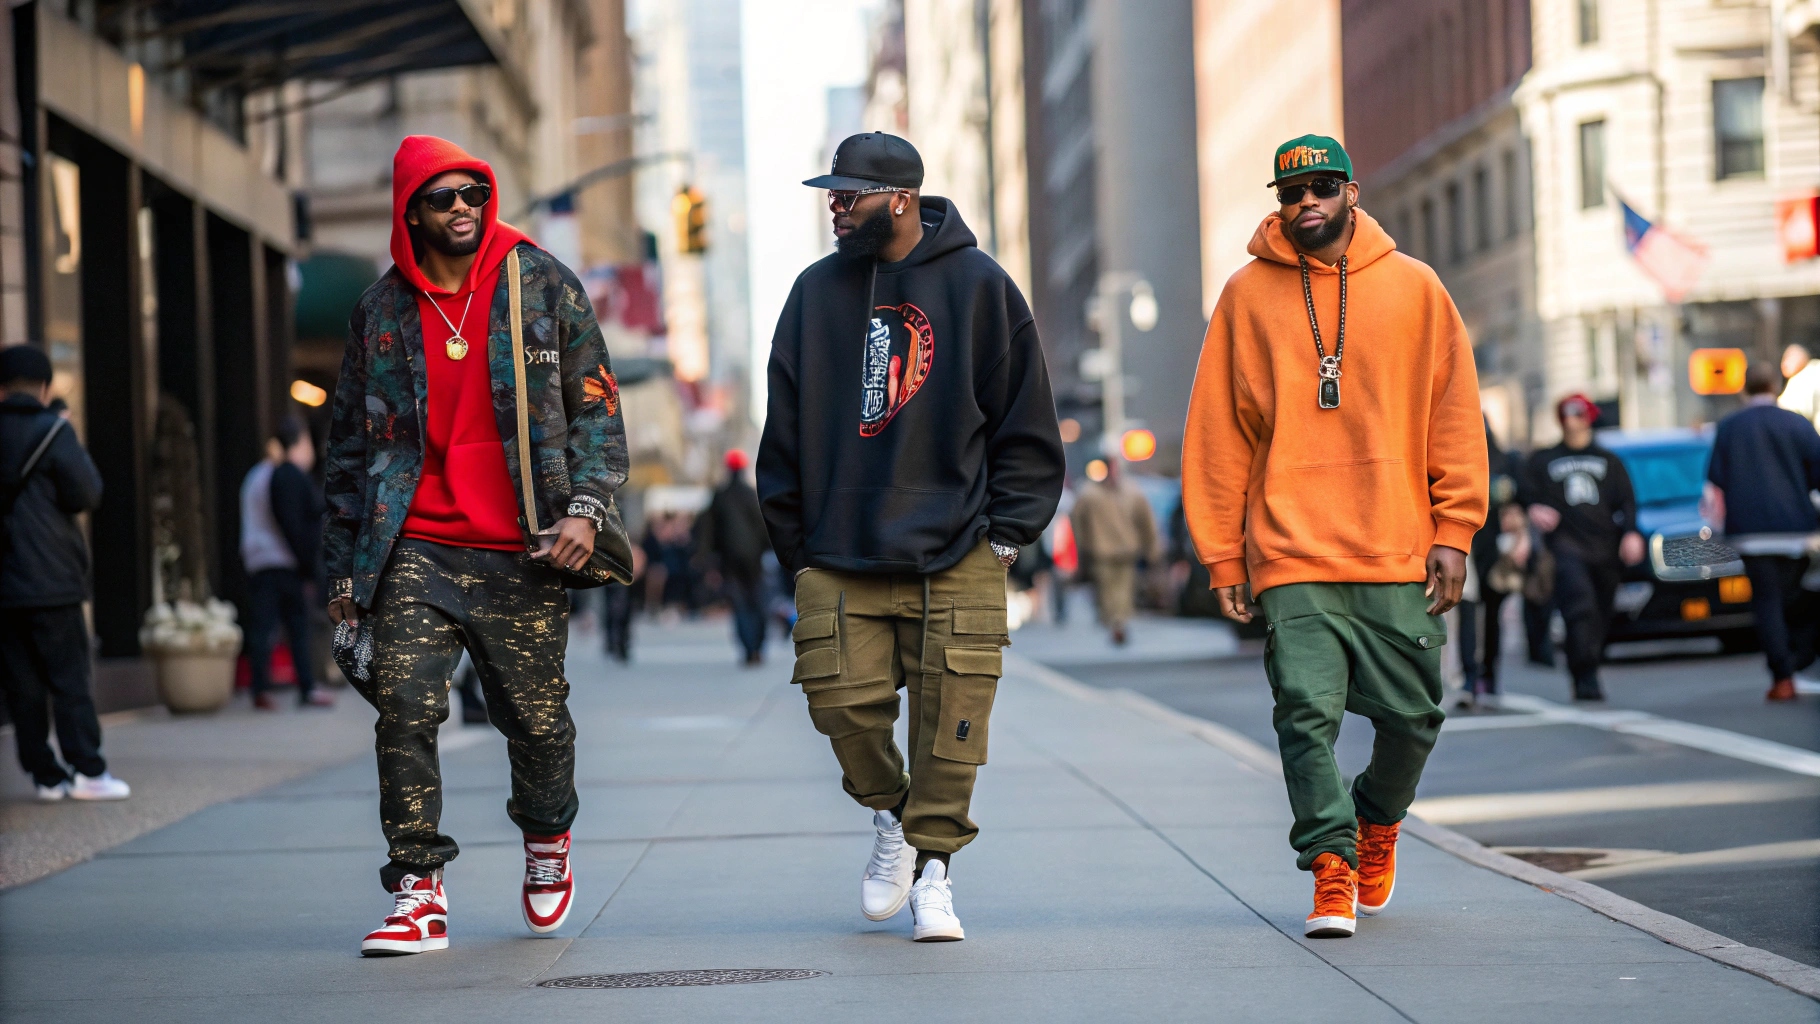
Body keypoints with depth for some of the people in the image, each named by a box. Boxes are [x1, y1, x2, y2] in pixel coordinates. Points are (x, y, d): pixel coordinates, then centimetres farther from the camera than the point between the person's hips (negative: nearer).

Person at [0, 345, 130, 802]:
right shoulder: (53, 431, -8)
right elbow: (86, 495, -10)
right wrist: (80, 457, 6)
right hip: (50, 579, -4)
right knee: (69, 678, 0)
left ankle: (45, 774, 6)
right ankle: (86, 770, -5)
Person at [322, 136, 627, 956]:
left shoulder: (543, 287, 4)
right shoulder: (381, 311, 9)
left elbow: (596, 406, 5)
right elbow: (352, 442, 15)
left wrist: (586, 505, -10)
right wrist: (344, 566, 12)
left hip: (522, 555, -1)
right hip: (416, 550, 1)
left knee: (535, 718, 6)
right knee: (405, 706, -12)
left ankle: (547, 838, 36)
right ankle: (418, 890, -5)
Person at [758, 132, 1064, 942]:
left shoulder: (978, 285, 2)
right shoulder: (816, 292, 10)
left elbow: (1026, 424, 5)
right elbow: (784, 432, 13)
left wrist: (1006, 531, -1)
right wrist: (796, 544, 8)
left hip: (955, 558, -2)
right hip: (840, 559, 2)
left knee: (950, 721, -4)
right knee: (843, 701, -5)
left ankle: (933, 862, 12)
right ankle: (891, 815, 22)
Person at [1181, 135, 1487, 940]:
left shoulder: (1413, 288, 6)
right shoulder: (1247, 295, 5)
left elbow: (1454, 416, 7)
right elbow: (1217, 431, 5)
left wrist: (1453, 531, -1)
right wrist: (1223, 555, 1)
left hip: (1401, 555, 1)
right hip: (1292, 558, -1)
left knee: (1412, 717, 5)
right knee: (1307, 713, -11)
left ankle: (1378, 819, 33)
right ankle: (1332, 869, -4)